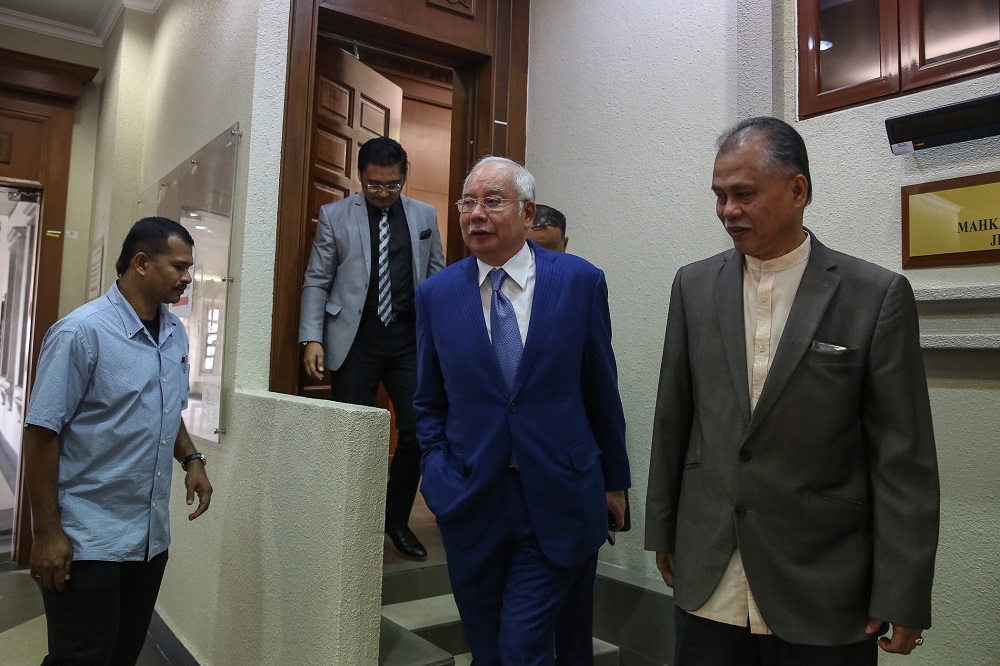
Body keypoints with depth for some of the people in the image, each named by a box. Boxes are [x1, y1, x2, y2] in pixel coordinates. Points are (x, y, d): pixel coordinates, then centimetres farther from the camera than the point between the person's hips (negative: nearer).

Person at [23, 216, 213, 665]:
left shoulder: (175, 333, 6)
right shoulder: (81, 333, -15)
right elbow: (41, 434, -15)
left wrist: (191, 459, 2)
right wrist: (46, 532, -14)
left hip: (151, 537, 7)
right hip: (88, 541, -6)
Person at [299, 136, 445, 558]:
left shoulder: (424, 216, 10)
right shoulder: (334, 216, 5)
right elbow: (316, 282, 3)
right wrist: (312, 338, -7)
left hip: (410, 338, 2)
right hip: (356, 339, -1)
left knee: (418, 430, -2)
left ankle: (396, 520, 19)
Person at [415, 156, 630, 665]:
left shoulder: (581, 281, -4)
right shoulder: (436, 294, 1)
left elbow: (601, 390, 3)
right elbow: (430, 403, 10)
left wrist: (615, 479, 9)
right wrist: (436, 470, -2)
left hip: (558, 503, -2)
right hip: (471, 503, 3)